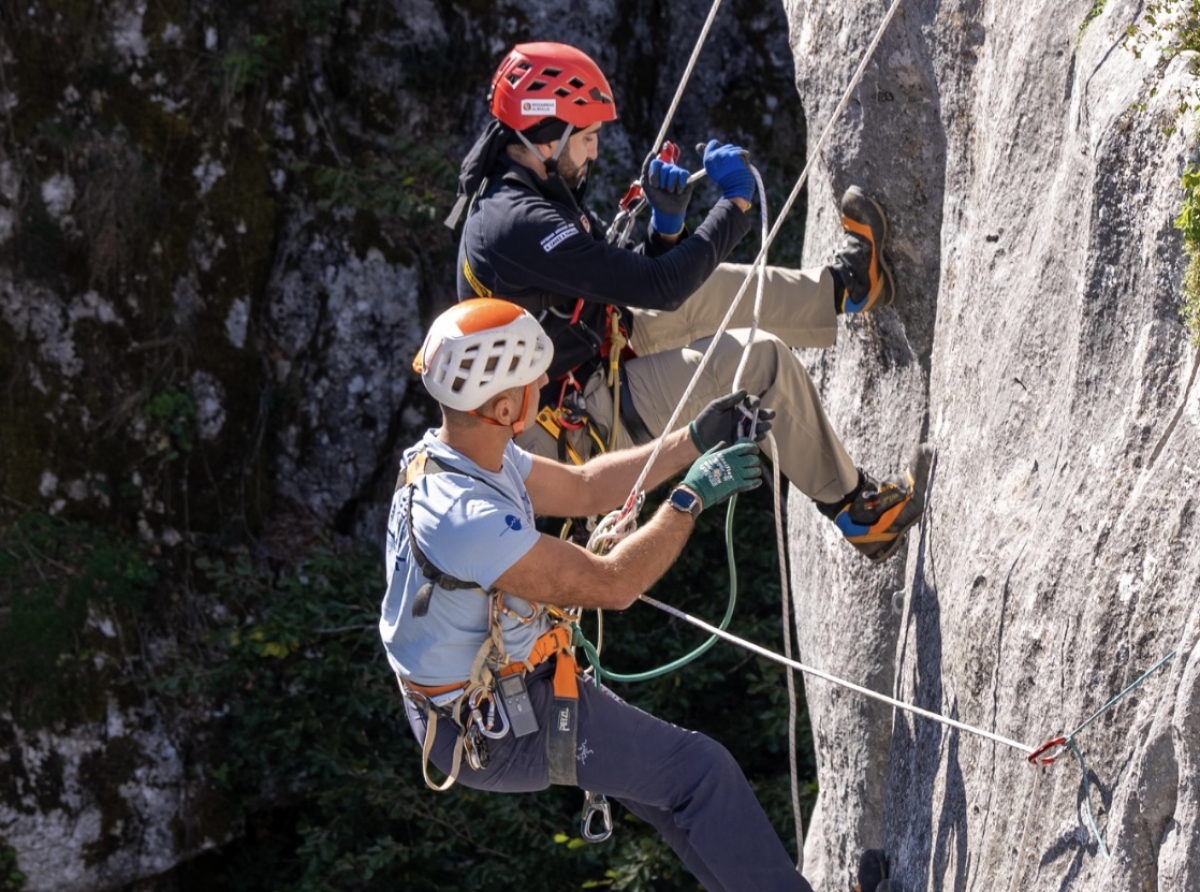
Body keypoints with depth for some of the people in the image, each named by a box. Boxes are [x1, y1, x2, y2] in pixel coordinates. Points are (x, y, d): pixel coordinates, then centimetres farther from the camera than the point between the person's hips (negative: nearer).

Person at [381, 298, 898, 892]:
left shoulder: (448, 452, -5)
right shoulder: (465, 519, -35)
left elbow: (583, 488, 9)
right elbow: (611, 584, -27)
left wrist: (694, 443, 5)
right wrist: (692, 497, -17)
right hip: (501, 731, -10)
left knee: (660, 771, 22)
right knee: (701, 770, 0)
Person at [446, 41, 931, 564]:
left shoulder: (518, 191, 4)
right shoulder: (520, 225, -29)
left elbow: (630, 282, 11)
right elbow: (659, 287, -27)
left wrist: (667, 222, -7)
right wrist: (735, 205, -17)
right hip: (576, 425, -10)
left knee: (707, 289, 17)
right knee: (761, 358, -11)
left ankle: (843, 288, 37)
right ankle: (859, 511, 1)